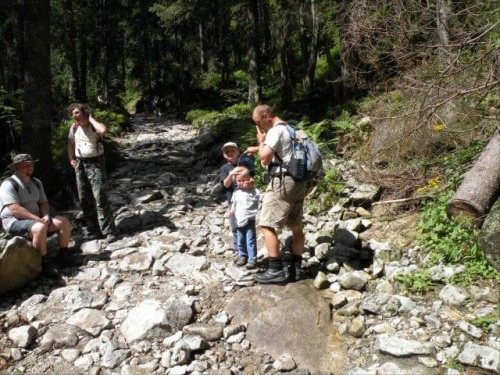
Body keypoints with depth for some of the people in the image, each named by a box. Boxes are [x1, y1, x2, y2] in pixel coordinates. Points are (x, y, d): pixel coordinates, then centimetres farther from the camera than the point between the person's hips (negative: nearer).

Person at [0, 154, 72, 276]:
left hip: (36, 219, 8)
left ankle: (64, 257, -1)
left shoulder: (36, 183, 12)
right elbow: (15, 209, -23)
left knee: (63, 221, -7)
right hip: (14, 221, -8)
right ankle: (45, 263, -25)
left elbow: (44, 202, 11)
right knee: (40, 227, -37)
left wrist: (46, 216, -12)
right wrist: (39, 219, -27)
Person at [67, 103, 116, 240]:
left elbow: (103, 130, -35)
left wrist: (90, 118, -20)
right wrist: (71, 159, 13)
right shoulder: (74, 127, 6)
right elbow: (70, 144, 22)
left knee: (100, 197, -13)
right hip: (80, 164, 6)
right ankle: (94, 230, 17)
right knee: (84, 199, 8)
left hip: (95, 163, -6)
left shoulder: (94, 126, -10)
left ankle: (108, 231, -9)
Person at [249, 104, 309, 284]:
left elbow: (265, 158, -17)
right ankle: (295, 269, 17)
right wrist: (257, 148, 31)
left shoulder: (275, 131, -12)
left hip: (284, 182, -10)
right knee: (296, 226, 11)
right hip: (298, 181, 10)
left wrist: (261, 141, -1)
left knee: (267, 225, -7)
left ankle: (276, 270, -9)